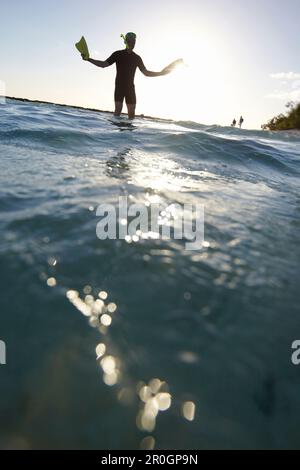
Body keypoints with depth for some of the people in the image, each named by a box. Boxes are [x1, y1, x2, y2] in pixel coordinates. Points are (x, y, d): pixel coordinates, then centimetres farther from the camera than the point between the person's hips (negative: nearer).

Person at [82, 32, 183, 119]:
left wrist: (161, 73, 4)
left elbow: (146, 73, 13)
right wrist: (88, 59, -9)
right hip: (119, 86, -3)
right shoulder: (118, 54, 4)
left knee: (132, 112, -6)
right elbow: (103, 64, 2)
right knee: (118, 109, -16)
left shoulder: (137, 58, 13)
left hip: (130, 87, 3)